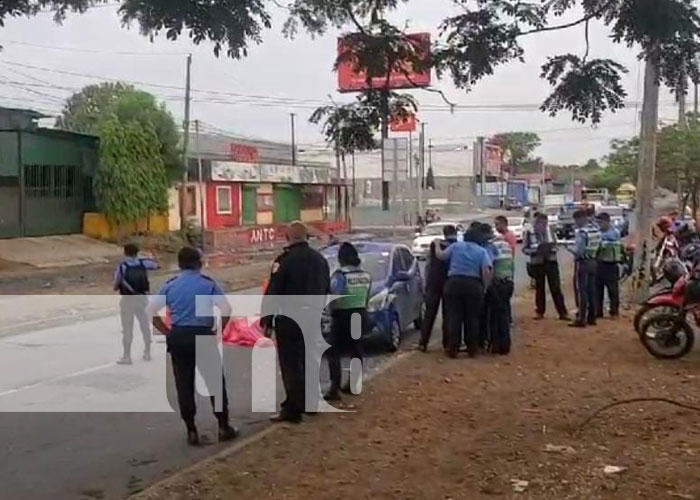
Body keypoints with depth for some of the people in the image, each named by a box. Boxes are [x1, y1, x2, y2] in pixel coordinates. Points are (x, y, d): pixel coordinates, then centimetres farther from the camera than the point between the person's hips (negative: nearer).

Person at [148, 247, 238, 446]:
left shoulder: (170, 285, 5)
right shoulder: (208, 284, -2)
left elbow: (151, 311, 2)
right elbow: (226, 309, -13)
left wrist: (168, 332, 6)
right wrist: (218, 331, -2)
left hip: (178, 337, 3)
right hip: (203, 336, -2)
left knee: (184, 384, 10)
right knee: (215, 380, 11)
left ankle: (191, 431, 13)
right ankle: (224, 427, 16)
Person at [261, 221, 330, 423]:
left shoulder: (284, 260, -15)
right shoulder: (319, 259, 8)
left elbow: (272, 293, -16)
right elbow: (326, 290, 14)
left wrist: (266, 319, -10)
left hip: (289, 320, -7)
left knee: (290, 364, -2)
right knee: (308, 361, 18)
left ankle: (293, 408, -2)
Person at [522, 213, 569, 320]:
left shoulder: (549, 230, 0)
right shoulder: (529, 233, -8)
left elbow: (555, 244, 14)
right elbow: (524, 249, -4)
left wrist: (552, 248, -8)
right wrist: (536, 249, -20)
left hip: (551, 261, 1)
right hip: (537, 263, -1)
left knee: (556, 287, 1)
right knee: (539, 287, 10)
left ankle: (562, 312, 4)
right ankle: (540, 312, 22)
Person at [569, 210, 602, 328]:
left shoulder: (581, 232, -18)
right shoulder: (596, 231, 6)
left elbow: (578, 251, -20)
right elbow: (597, 247, 9)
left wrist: (571, 248, -3)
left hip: (582, 263, -8)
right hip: (593, 262, 8)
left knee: (581, 291, -3)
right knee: (592, 290, 12)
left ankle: (581, 319, -2)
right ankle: (592, 318, 18)